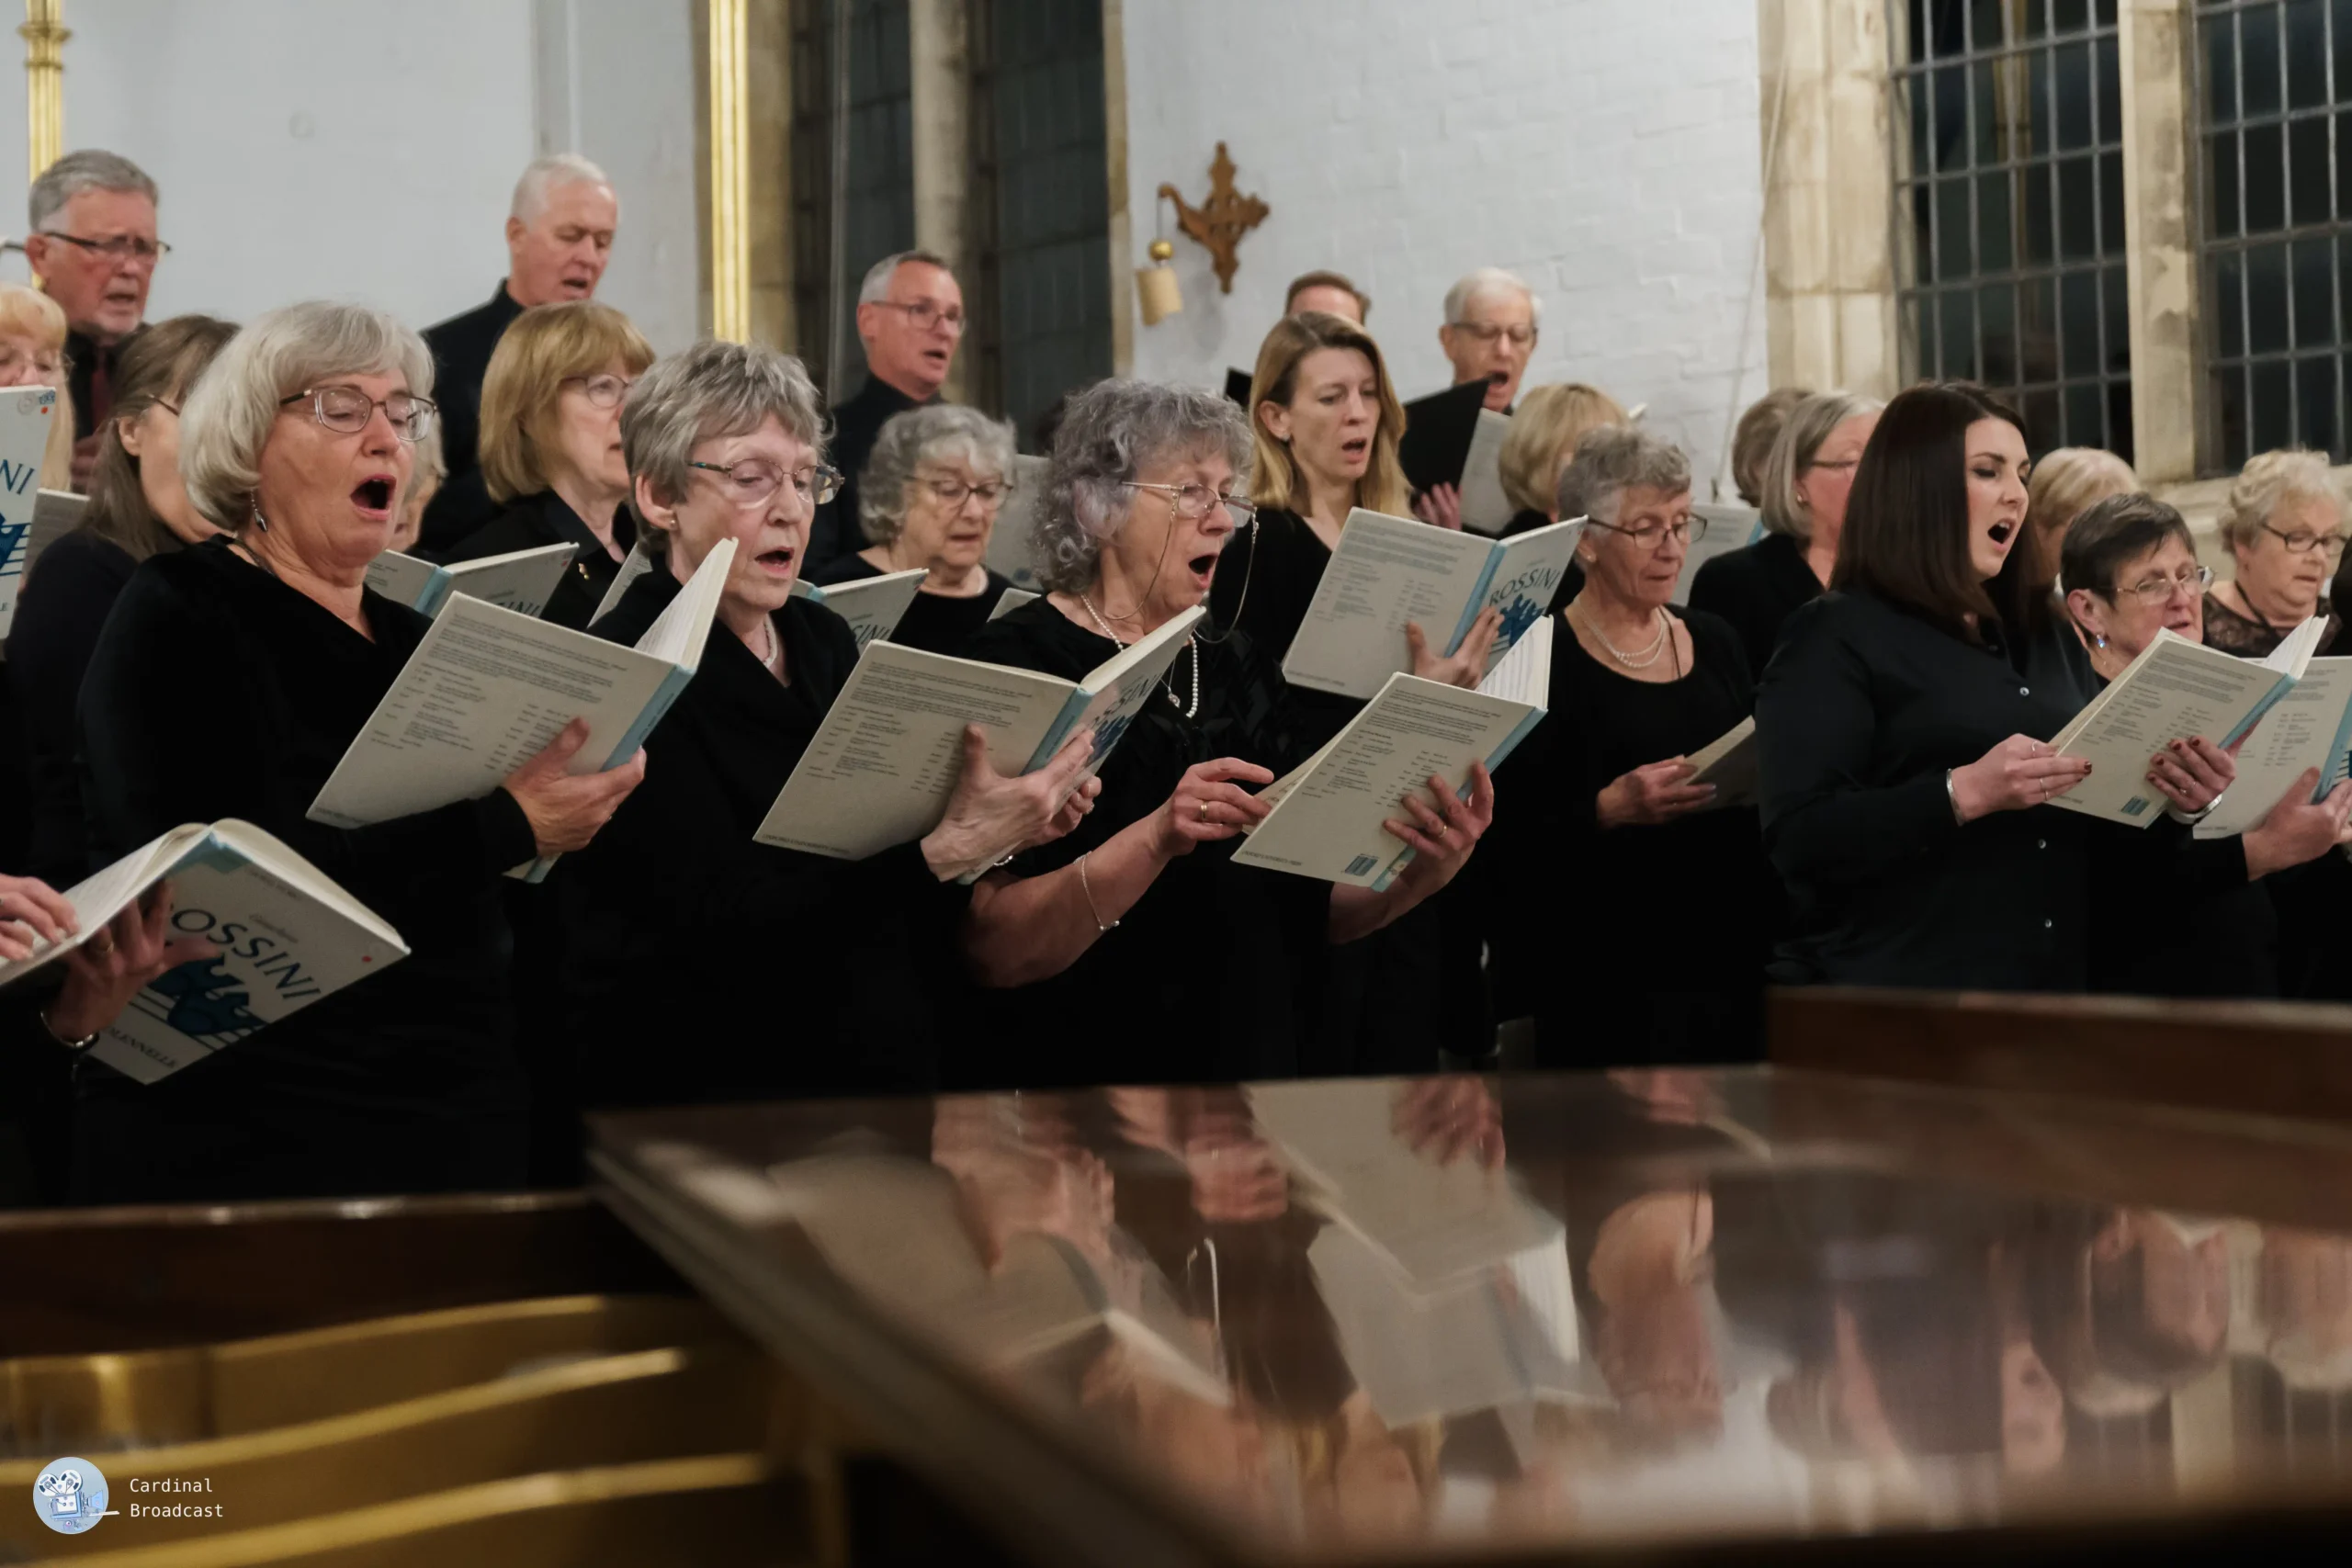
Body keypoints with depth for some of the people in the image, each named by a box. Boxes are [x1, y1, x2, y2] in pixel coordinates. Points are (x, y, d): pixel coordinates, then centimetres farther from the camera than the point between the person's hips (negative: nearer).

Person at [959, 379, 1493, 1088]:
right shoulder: (1020, 658, -9)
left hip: (1255, 1064, 6)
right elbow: (992, 951, -17)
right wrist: (1156, 839, -30)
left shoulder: (1238, 666, 10)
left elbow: (1310, 911, 9)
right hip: (1080, 1070, -6)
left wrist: (1420, 874, -10)